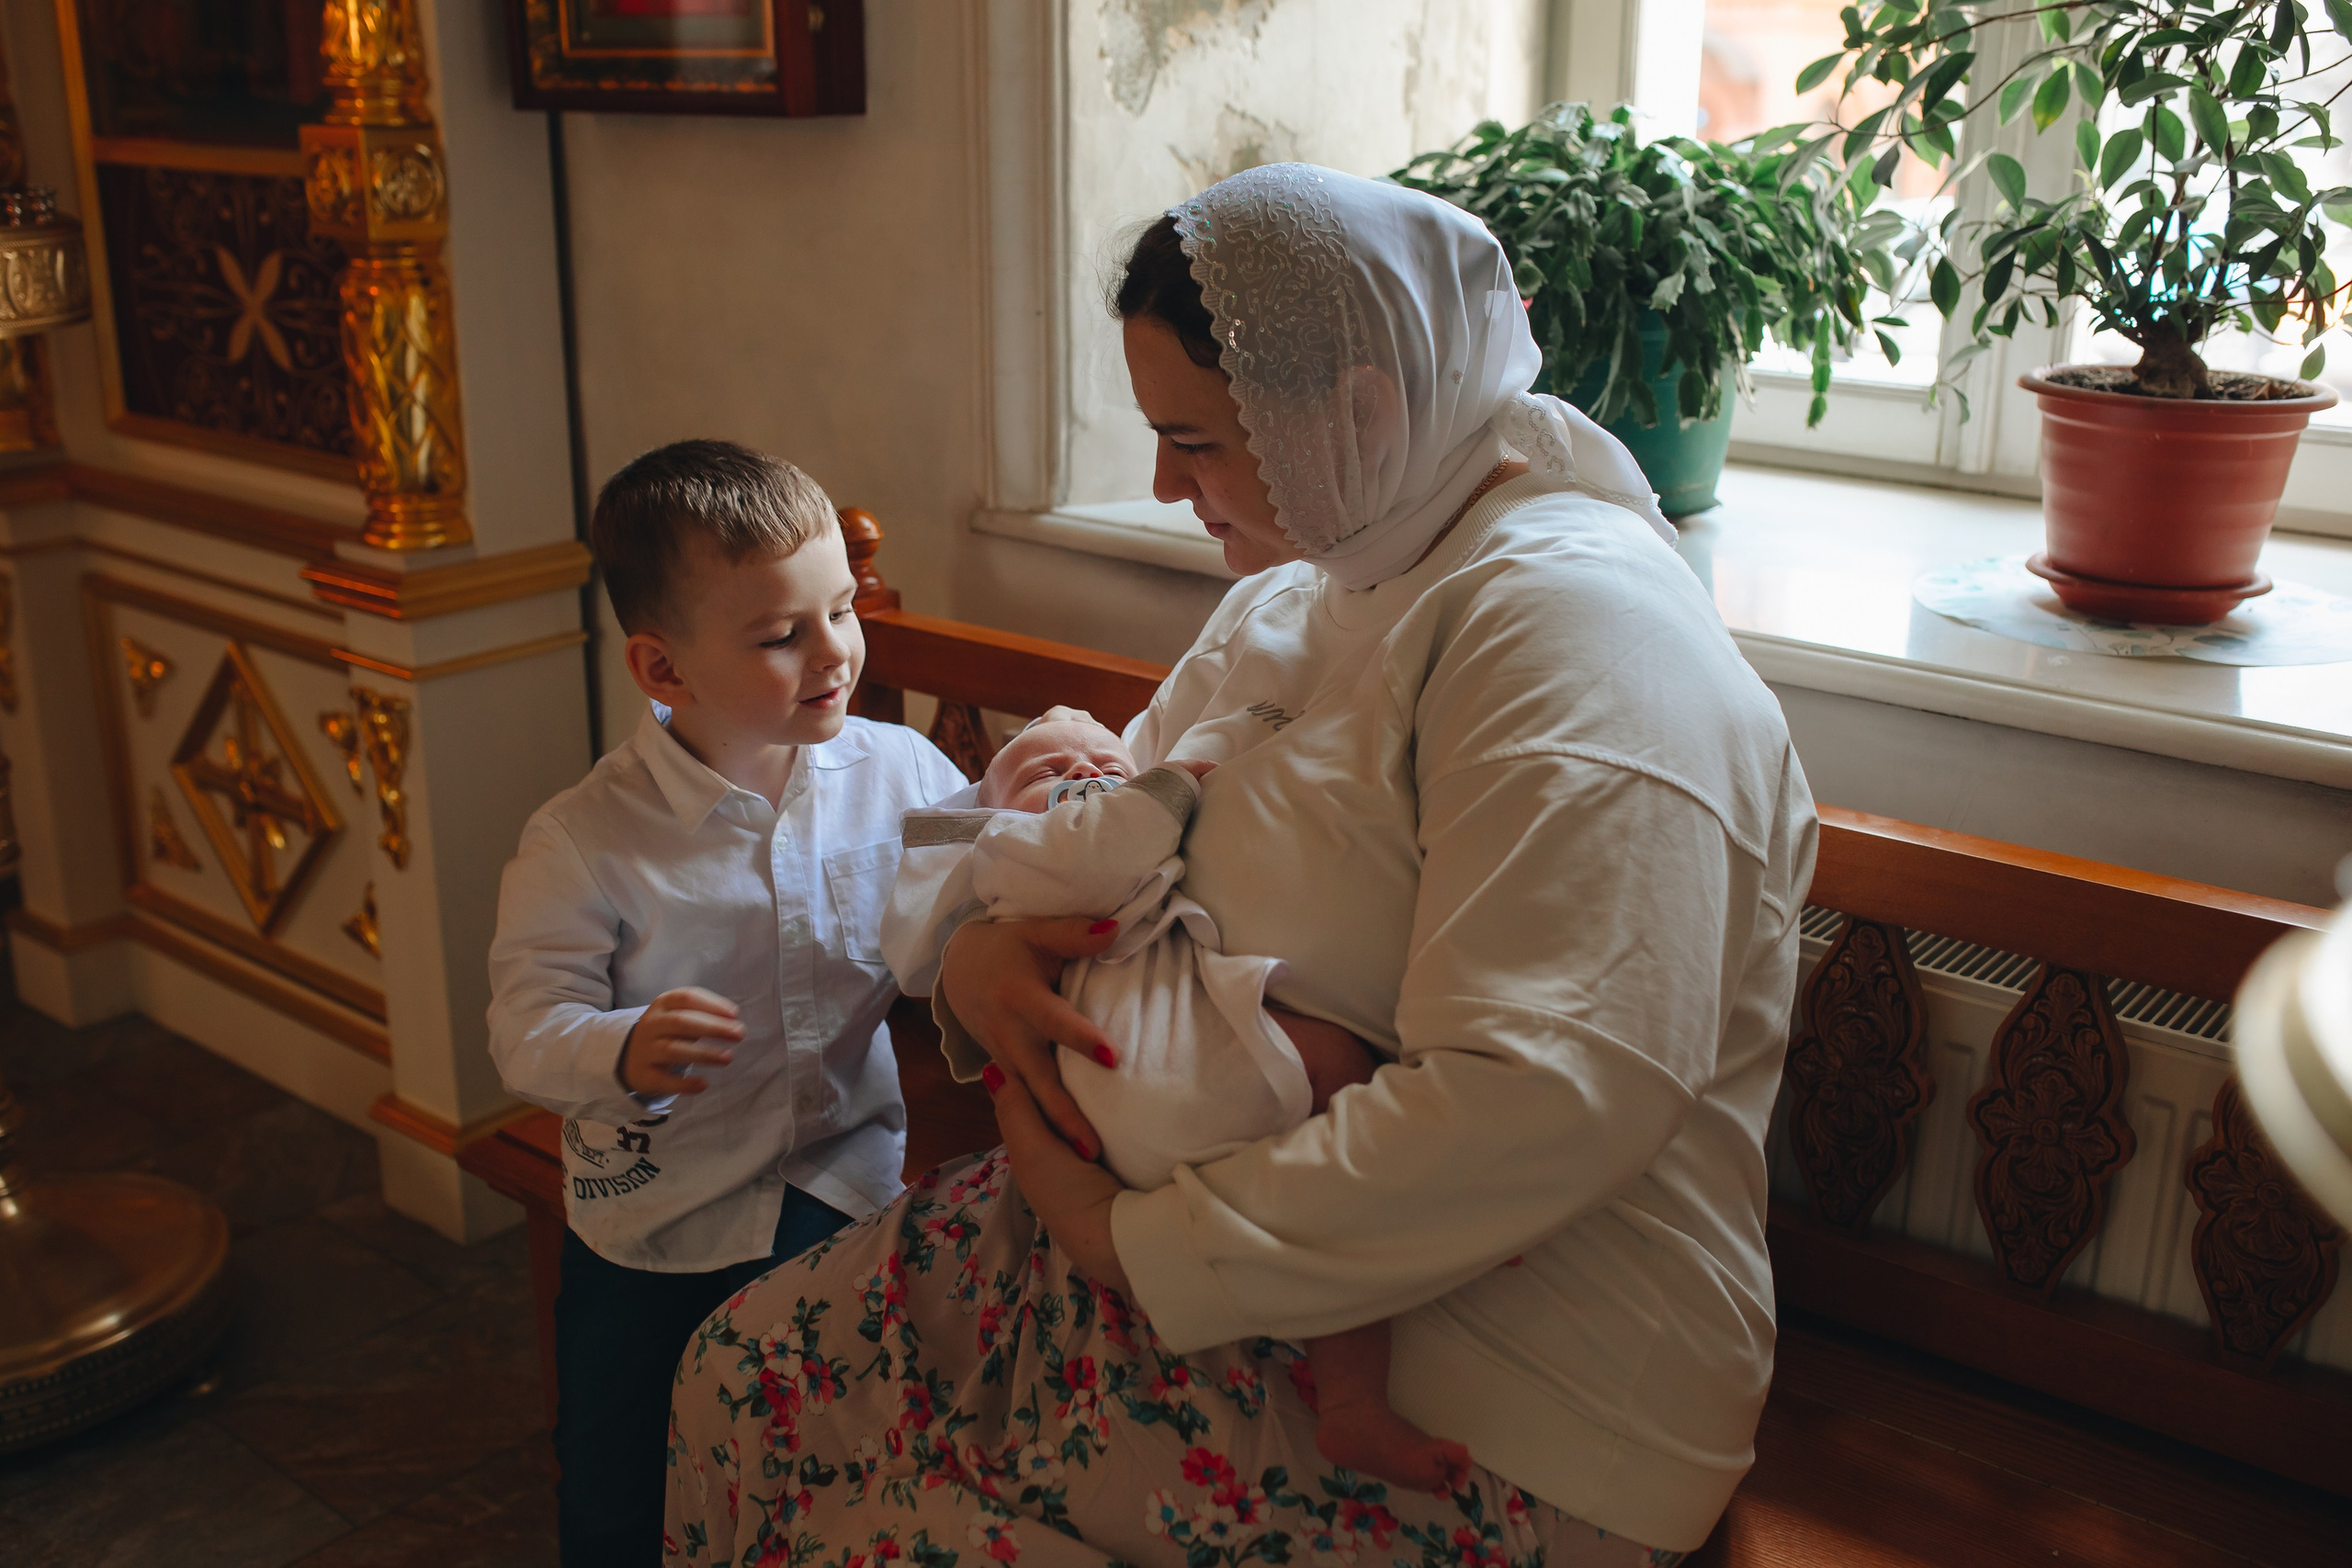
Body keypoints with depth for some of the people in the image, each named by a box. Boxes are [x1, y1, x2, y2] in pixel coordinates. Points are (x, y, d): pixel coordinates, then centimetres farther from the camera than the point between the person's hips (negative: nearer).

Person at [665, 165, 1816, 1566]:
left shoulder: (1568, 622, -20)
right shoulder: (1298, 590, 11)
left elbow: (1544, 1102, -30)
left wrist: (1142, 1247, -24)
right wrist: (984, 950, -8)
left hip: (1471, 1410, -8)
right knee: (747, 1373, 3)